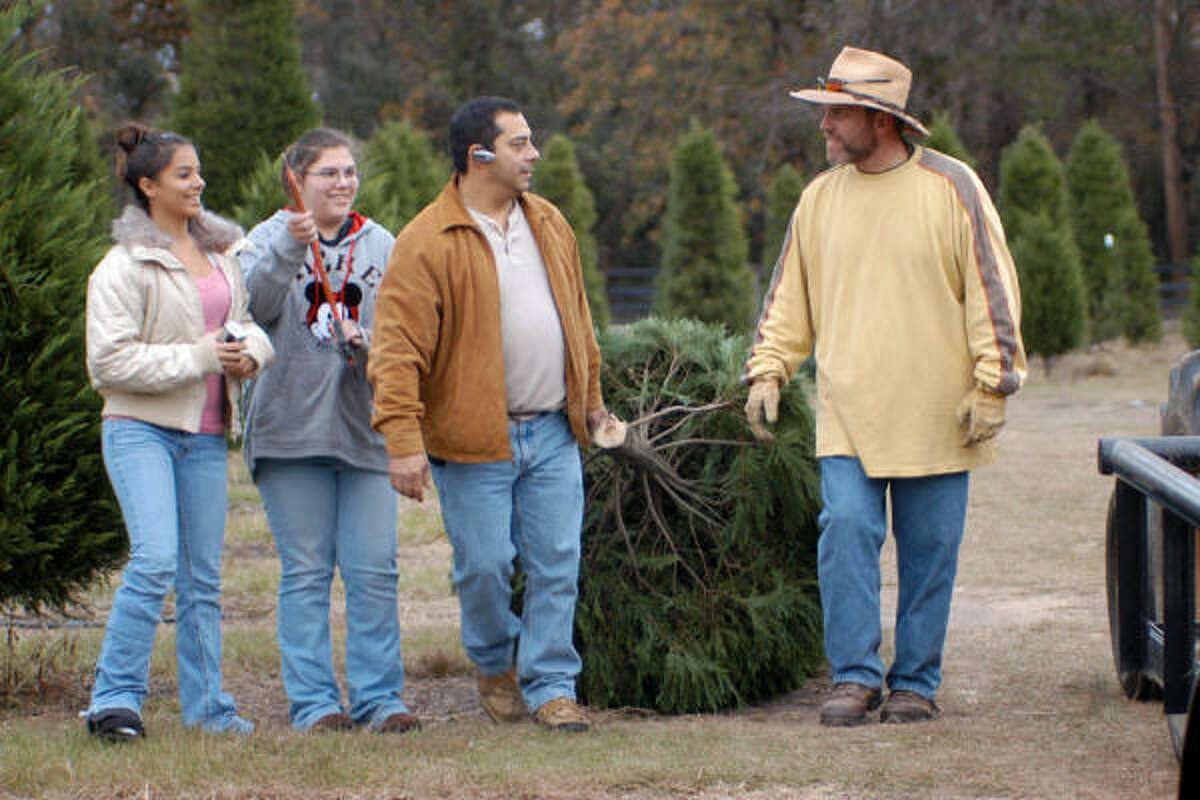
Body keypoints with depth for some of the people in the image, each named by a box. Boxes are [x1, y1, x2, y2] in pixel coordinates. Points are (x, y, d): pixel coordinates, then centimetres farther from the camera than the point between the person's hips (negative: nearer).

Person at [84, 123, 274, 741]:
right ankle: (115, 699, -13)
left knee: (204, 574, 8)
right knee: (155, 559, -19)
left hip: (205, 434, 6)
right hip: (140, 428, -6)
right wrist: (199, 357, -17)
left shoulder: (221, 254, 14)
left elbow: (249, 321, 21)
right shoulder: (124, 267, -7)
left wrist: (250, 352, -4)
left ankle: (205, 705, 15)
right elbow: (110, 359, -13)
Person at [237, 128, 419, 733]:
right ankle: (313, 701, 3)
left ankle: (380, 698, 5)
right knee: (305, 570, -1)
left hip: (365, 428, 2)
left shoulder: (381, 246, 12)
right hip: (291, 429, -2)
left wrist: (365, 339, -12)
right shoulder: (269, 240, 4)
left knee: (374, 569, -2)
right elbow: (255, 305, -14)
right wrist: (288, 251, -30)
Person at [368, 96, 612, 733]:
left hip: (553, 434, 5)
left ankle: (550, 685, 11)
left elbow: (576, 317, 23)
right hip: (473, 439, -5)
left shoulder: (548, 225, 11)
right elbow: (398, 348, -14)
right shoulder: (427, 244, -11)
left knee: (557, 565, 2)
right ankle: (494, 662, 26)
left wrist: (591, 397, 25)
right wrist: (404, 440, -20)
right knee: (484, 567, 0)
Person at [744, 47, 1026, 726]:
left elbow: (992, 289, -2)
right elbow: (789, 296, 16)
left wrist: (992, 385, -7)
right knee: (846, 532, -11)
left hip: (934, 415, -2)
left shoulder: (950, 188, -3)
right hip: (847, 414, 2)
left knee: (929, 554, 3)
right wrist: (767, 371, 7)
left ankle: (916, 682, 13)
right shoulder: (821, 198, 8)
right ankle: (856, 676, -4)